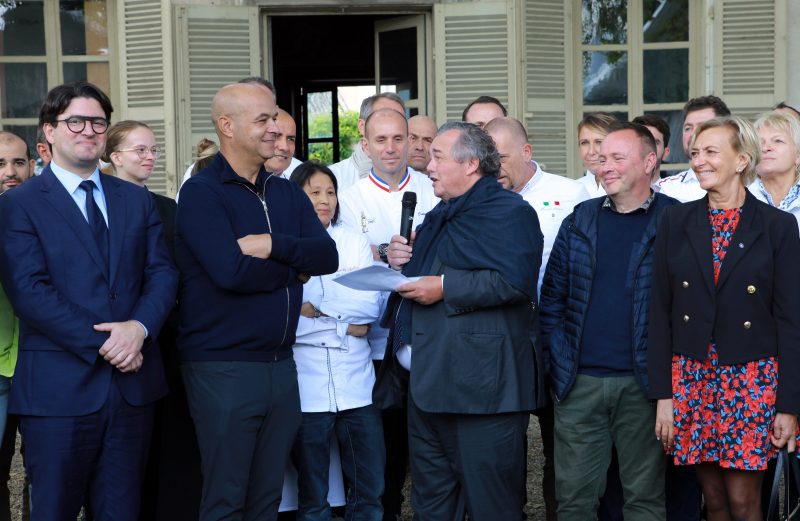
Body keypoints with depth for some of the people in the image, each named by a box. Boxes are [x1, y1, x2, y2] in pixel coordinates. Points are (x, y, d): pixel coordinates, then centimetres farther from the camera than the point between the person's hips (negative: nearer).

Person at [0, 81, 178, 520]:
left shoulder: (137, 200, 14)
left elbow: (162, 272, 6)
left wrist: (140, 326, -14)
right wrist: (101, 343, -17)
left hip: (132, 383, 4)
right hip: (58, 388, -4)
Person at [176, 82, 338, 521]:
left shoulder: (287, 193, 12)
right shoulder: (201, 193, -9)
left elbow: (328, 255, 0)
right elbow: (230, 271, -22)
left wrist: (273, 245, -16)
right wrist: (294, 268, -6)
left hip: (280, 364, 6)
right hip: (223, 368, -6)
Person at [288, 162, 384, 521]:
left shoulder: (355, 243, 11)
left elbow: (370, 305, -1)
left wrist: (314, 306, -10)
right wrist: (344, 322, -10)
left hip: (356, 384, 3)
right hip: (306, 387, -2)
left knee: (370, 492, 5)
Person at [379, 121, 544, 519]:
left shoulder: (509, 212, -7)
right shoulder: (441, 216, 22)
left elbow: (514, 281, -22)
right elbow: (422, 272, 33)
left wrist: (445, 287, -20)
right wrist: (400, 260, 10)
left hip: (479, 387, -9)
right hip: (427, 382, 9)